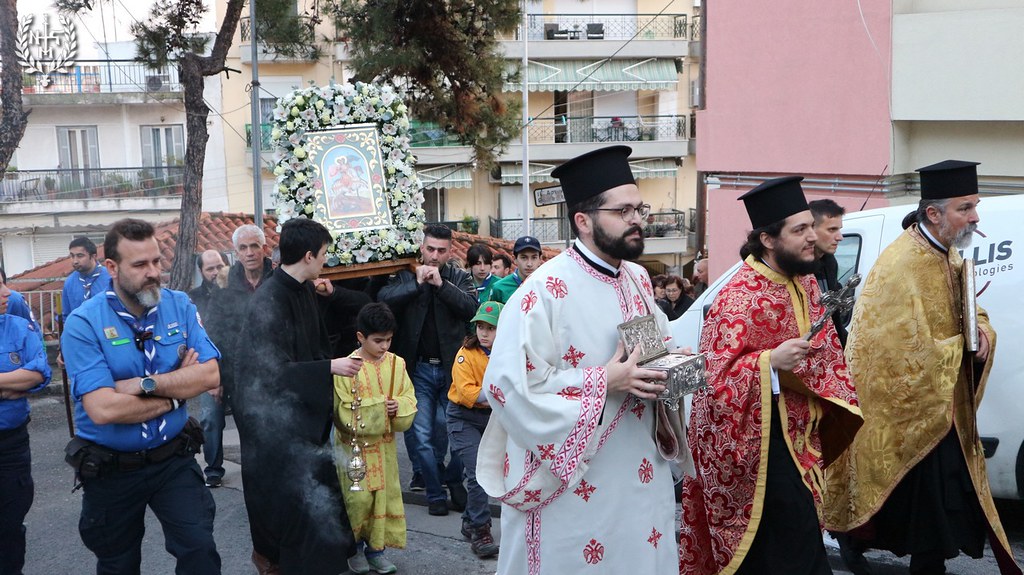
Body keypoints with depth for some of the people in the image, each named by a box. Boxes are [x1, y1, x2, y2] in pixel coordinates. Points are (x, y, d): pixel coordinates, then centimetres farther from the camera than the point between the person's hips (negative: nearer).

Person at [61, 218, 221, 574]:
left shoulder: (180, 306, -4)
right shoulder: (83, 324, -16)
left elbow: (212, 375, -14)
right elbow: (103, 409, -26)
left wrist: (146, 384, -23)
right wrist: (178, 388, -16)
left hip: (174, 460, 2)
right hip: (111, 472, -1)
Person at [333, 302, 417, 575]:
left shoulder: (396, 364, 0)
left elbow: (409, 400, 3)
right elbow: (345, 412, -16)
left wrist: (398, 407, -18)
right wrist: (380, 408, -18)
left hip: (385, 445, 5)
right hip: (355, 445, -5)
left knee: (386, 494, 9)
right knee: (358, 498, -3)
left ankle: (376, 547, 23)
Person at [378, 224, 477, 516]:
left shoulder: (459, 277, 3)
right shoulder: (405, 276, 3)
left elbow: (471, 307, -15)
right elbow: (384, 299, -13)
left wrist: (441, 284, -20)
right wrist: (416, 283, -18)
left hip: (452, 368, 0)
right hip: (419, 369, 0)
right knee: (421, 435, 2)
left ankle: (455, 481, 30)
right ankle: (435, 494, 15)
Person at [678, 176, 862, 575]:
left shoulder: (804, 283, 8)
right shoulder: (738, 298, -19)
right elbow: (714, 377, -20)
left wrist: (822, 413, 14)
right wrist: (771, 361, -32)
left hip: (799, 438, 8)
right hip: (762, 441, -8)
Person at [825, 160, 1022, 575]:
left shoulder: (949, 256, 6)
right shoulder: (902, 264, -23)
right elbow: (912, 352, -24)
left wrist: (981, 330, -5)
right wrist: (961, 347, -10)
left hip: (945, 405, 9)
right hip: (912, 408, -9)